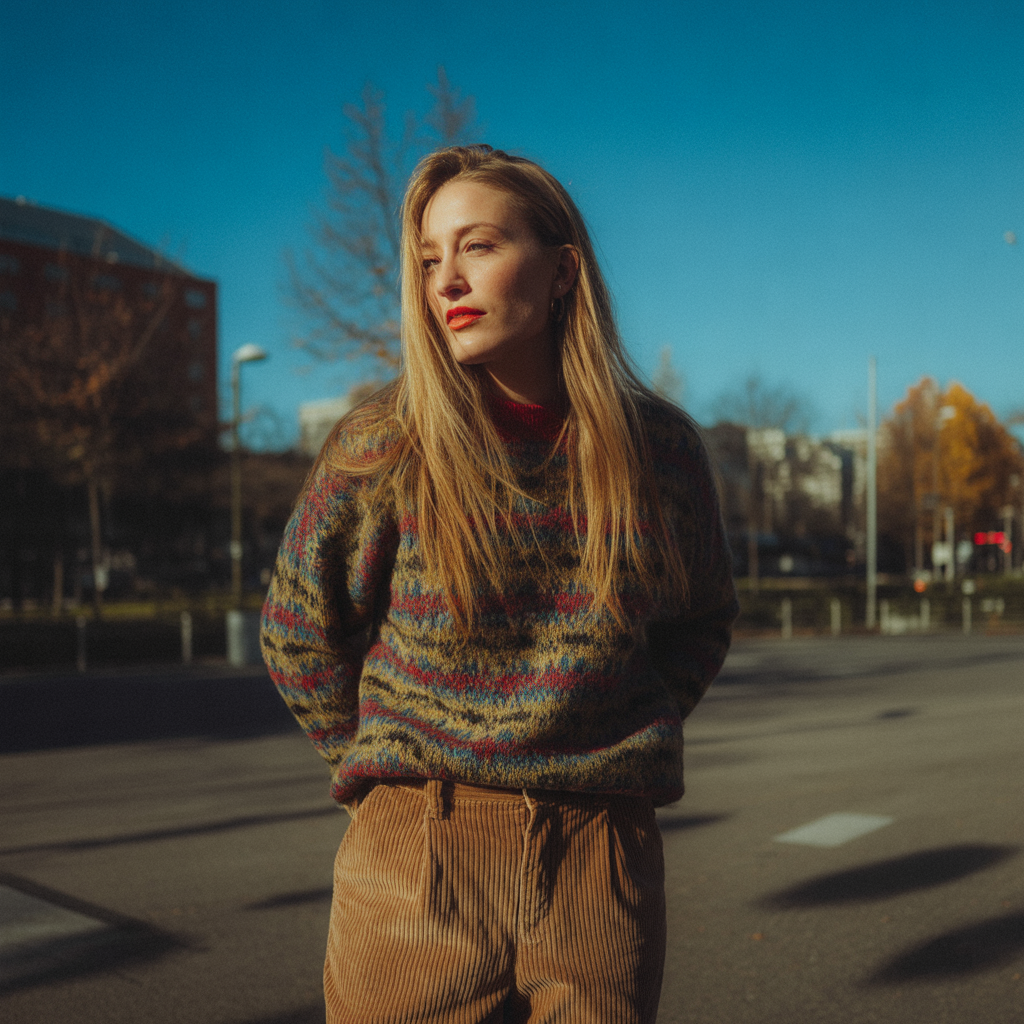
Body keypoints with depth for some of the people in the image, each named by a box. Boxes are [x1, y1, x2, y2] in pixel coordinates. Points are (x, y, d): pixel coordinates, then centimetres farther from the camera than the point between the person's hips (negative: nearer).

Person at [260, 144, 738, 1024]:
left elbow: (702, 622, 14)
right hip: (416, 857, -1)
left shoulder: (660, 446, -2)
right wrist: (393, 776, 5)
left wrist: (634, 743, 6)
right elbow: (300, 635, 5)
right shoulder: (382, 445, -7)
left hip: (604, 861, 2)